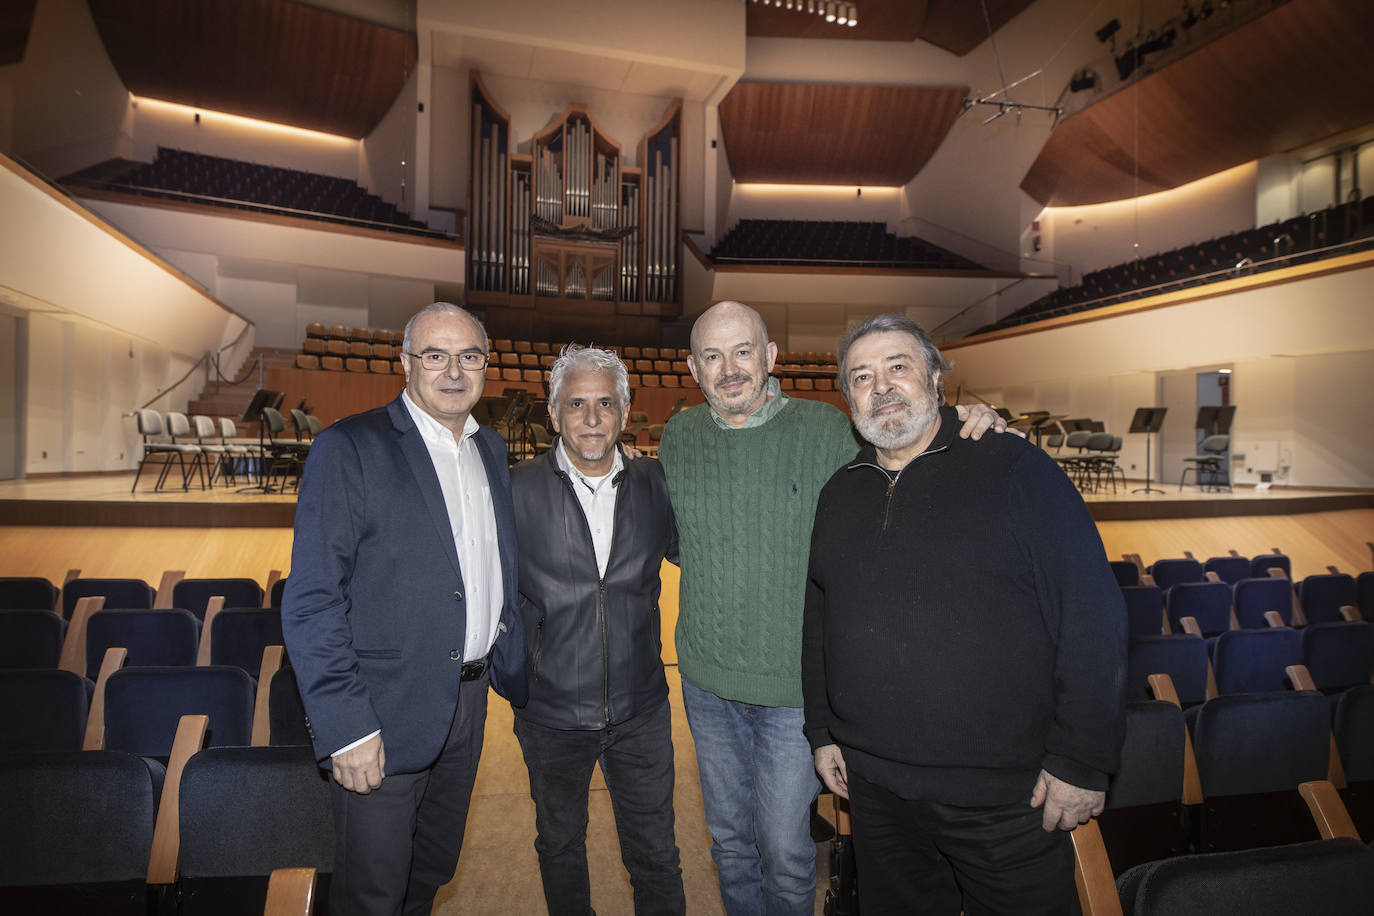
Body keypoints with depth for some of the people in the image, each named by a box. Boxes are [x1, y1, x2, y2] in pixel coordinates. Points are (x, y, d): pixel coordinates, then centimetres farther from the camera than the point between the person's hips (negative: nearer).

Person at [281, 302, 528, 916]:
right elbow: (310, 604, -16)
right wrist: (345, 727, -19)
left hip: (469, 699, 6)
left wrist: (512, 671, 9)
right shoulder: (349, 449, -13)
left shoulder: (490, 450, 8)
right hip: (385, 712, -6)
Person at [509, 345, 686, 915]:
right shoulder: (518, 490, -9)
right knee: (560, 848, 23)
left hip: (641, 711, 1)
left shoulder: (655, 485, -3)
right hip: (552, 713, 0)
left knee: (656, 856, 15)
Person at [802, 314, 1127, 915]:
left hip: (1009, 794, -4)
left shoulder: (1013, 469, -8)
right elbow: (818, 620, 13)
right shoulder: (838, 497, 6)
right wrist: (822, 731, 11)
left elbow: (1093, 615, -11)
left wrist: (1083, 761, -12)